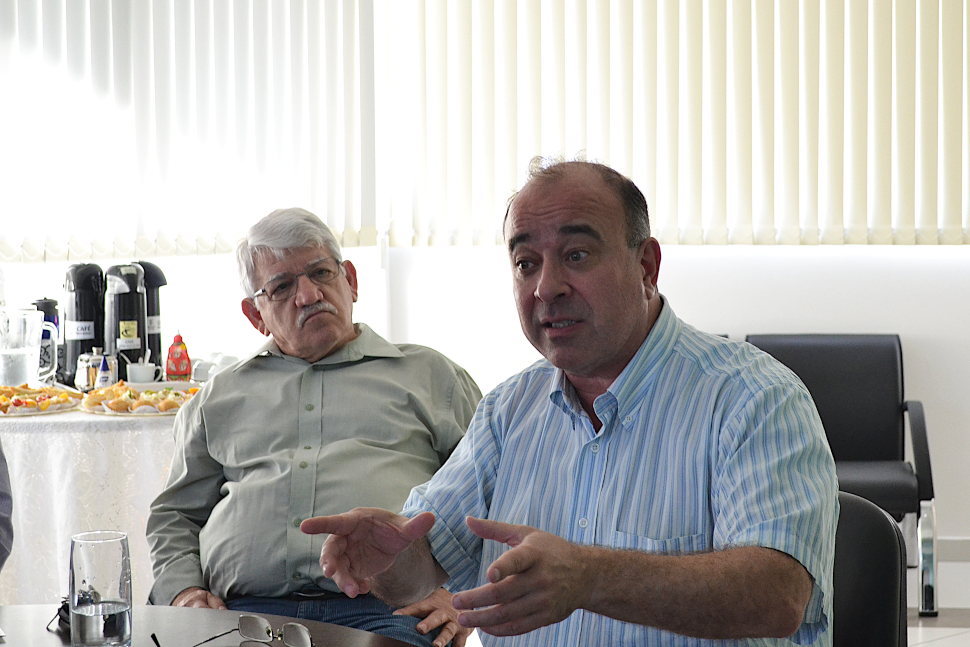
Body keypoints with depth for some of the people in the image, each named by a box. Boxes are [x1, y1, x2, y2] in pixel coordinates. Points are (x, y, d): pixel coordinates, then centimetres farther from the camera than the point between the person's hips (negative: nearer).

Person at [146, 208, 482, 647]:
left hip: (385, 611, -2)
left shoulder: (432, 375, 21)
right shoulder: (219, 397, 28)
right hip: (240, 610, 2)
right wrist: (184, 590, 7)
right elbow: (173, 516, 29)